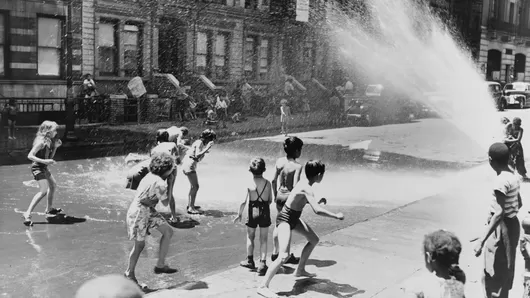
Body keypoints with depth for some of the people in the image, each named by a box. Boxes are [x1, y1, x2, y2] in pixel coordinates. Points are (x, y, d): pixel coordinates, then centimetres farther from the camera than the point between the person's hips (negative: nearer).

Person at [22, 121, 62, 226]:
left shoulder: (49, 141, 8)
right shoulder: (41, 142, -20)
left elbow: (49, 157, 16)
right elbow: (30, 156, -24)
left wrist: (55, 147, 4)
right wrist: (44, 161, -30)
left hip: (43, 168, 10)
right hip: (37, 168, -10)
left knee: (53, 185, 25)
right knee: (43, 191, -21)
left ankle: (49, 209, 43)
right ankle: (27, 214, -25)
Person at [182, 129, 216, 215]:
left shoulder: (200, 142, 14)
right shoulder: (200, 143, -13)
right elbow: (197, 155, -24)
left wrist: (205, 151, 16)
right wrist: (207, 148, -23)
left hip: (186, 164, 10)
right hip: (189, 165, -10)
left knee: (193, 185, 21)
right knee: (195, 186, -10)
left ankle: (190, 205, 31)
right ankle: (191, 208, -10)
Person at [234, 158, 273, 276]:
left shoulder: (249, 184, -12)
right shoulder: (268, 183, -5)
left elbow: (244, 202, -11)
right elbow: (270, 200, 2)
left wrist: (239, 214, 1)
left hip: (253, 213, -1)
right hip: (265, 212, 1)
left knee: (250, 237, 18)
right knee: (263, 239, 8)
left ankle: (250, 260, 29)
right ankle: (262, 263, 2)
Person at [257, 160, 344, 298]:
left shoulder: (304, 184, 0)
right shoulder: (307, 189, -28)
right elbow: (317, 210, -40)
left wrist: (318, 201, 20)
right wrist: (336, 216, -28)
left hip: (294, 218, 10)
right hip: (285, 220, -10)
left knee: (314, 240, 22)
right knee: (284, 256, -23)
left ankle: (300, 270, 37)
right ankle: (263, 287, -17)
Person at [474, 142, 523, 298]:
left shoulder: (501, 181, -24)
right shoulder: (513, 176, 5)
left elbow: (499, 214, -30)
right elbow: (519, 203, 18)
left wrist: (482, 240, -34)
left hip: (502, 228, -9)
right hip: (512, 224, 9)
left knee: (494, 275, 0)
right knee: (504, 272, 22)